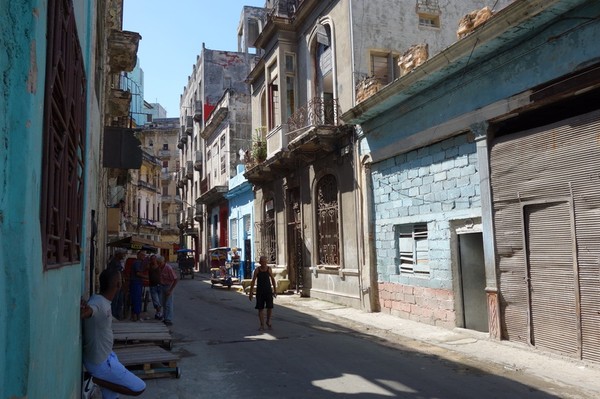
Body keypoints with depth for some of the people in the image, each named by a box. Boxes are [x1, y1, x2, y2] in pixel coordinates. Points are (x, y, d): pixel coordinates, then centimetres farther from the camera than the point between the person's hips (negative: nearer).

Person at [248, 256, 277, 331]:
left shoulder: (269, 269, -1)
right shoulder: (257, 270, -5)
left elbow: (272, 279, 8)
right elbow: (253, 281, -2)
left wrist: (275, 290, 5)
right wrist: (251, 292, -4)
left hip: (268, 291, 1)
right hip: (259, 291, 0)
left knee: (270, 307, -6)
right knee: (260, 308, 2)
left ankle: (268, 321, 19)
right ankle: (262, 325, 12)